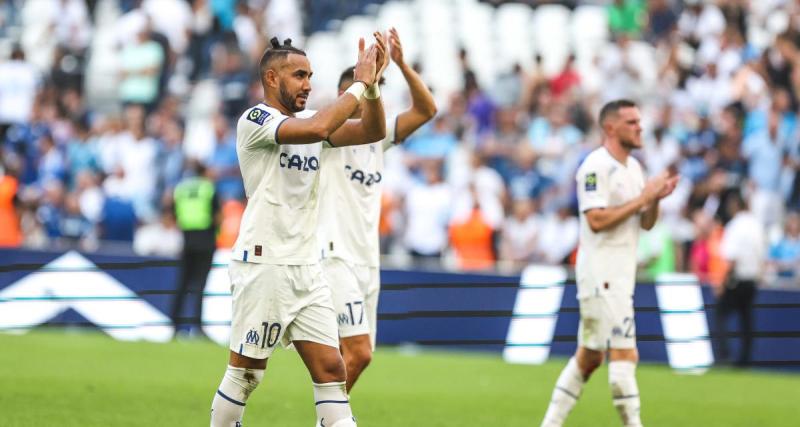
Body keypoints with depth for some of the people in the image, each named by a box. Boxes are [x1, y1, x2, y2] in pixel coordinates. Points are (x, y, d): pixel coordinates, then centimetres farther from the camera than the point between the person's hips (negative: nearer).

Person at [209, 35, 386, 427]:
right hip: (263, 262, -7)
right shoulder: (255, 120, -9)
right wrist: (359, 84, -17)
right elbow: (316, 129, -25)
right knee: (245, 373, -1)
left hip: (306, 267, 7)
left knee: (331, 369, 0)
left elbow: (373, 131, 6)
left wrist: (371, 82, -8)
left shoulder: (310, 119, 14)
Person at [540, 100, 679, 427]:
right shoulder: (596, 166, -13)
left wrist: (656, 198, -3)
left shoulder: (634, 167, 15)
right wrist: (641, 198, -19)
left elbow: (646, 223, 16)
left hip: (620, 275, 10)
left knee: (590, 357, 13)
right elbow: (596, 220, -22)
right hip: (600, 274, -10)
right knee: (625, 353, -12)